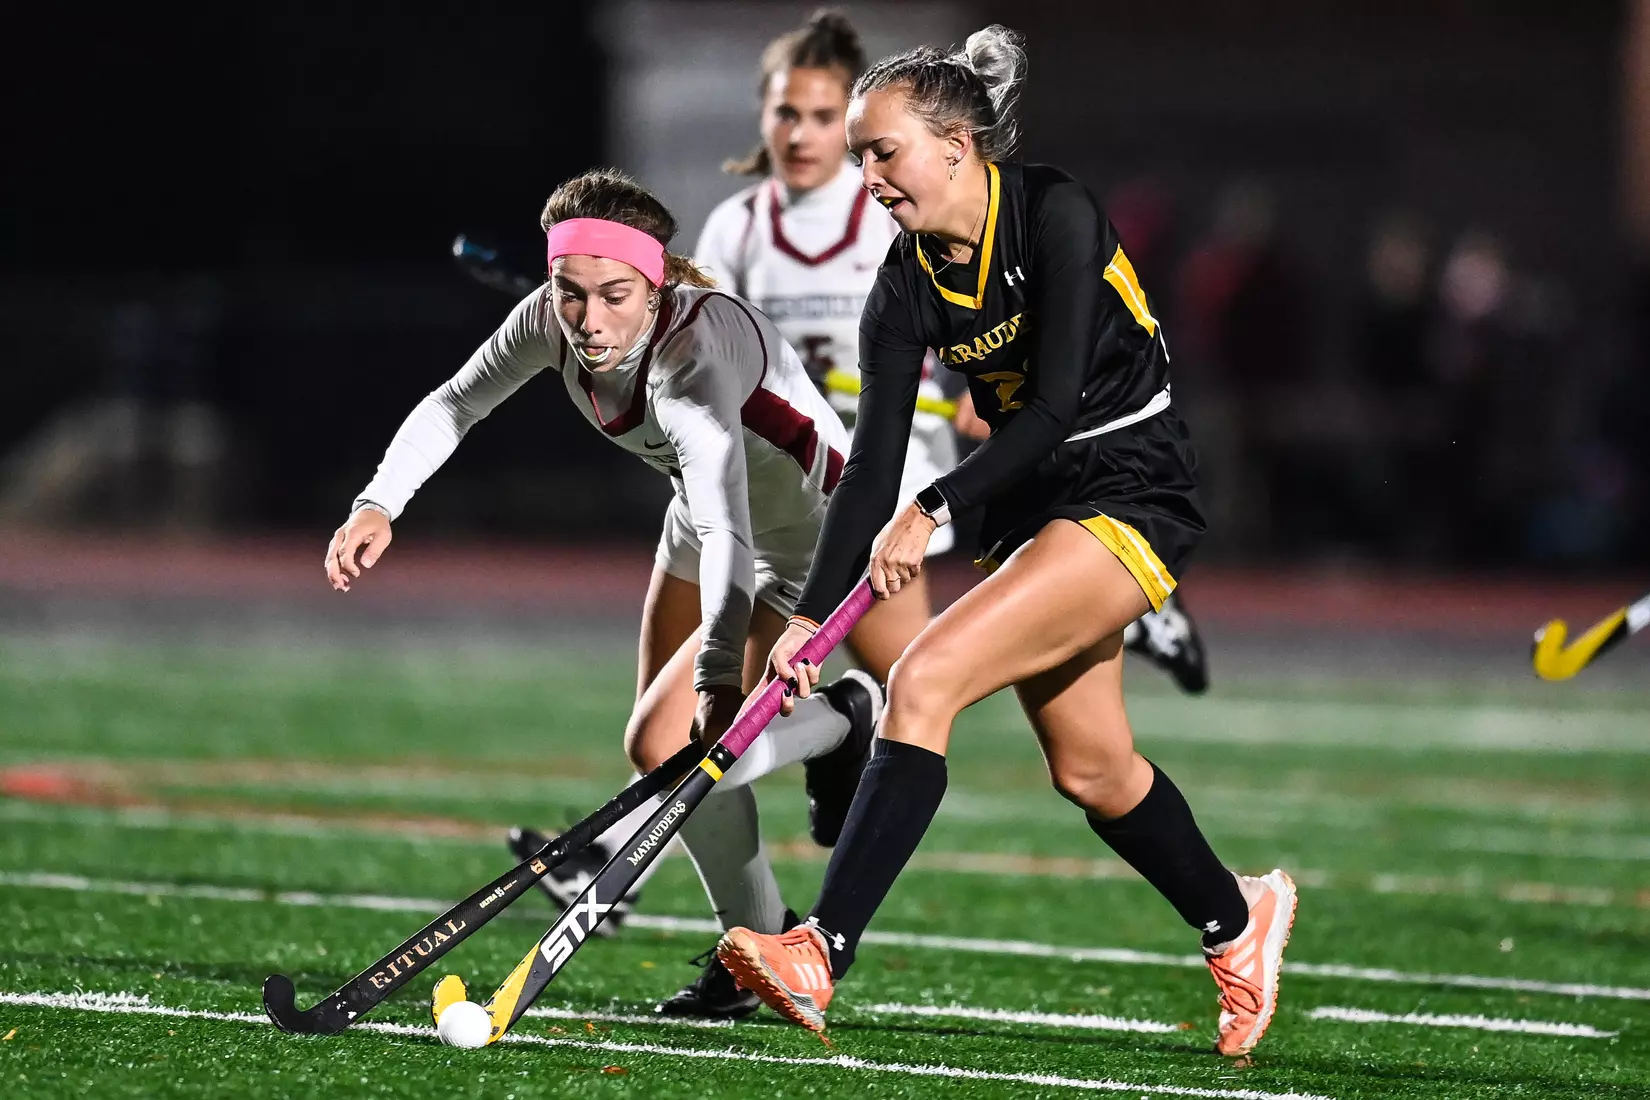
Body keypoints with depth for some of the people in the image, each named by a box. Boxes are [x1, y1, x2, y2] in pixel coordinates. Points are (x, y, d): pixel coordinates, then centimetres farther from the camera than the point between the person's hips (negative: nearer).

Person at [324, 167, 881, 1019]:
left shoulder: (693, 355, -40)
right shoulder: (552, 321, -19)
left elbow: (728, 527, -53)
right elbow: (453, 405, -2)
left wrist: (719, 678, -65)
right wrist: (378, 504, -19)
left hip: (805, 539, -8)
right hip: (706, 521, 8)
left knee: (663, 747, -17)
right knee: (671, 755, 11)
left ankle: (843, 721, 8)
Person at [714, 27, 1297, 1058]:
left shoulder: (1055, 214, -18)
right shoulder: (909, 284, -1)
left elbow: (1054, 404, -25)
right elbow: (873, 464, -3)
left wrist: (934, 510, -32)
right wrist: (810, 617, -12)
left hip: (1131, 495, -8)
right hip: (1032, 504, 8)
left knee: (922, 683, -22)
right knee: (1090, 771, 17)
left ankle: (820, 956, -26)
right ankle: (1238, 918, 43)